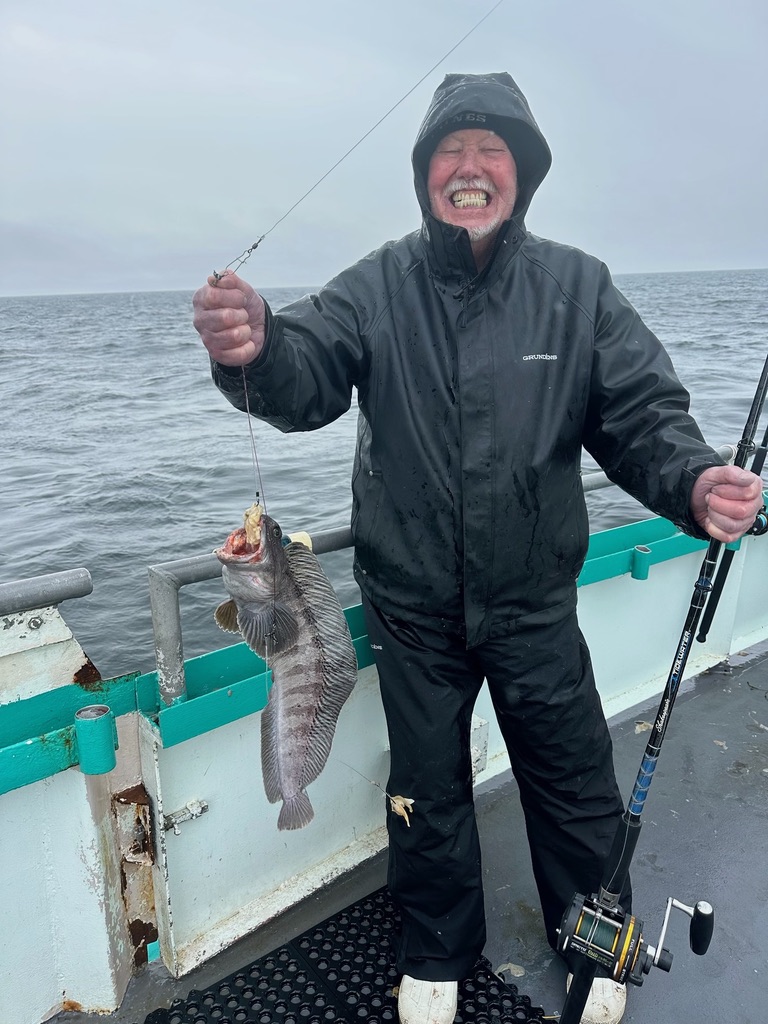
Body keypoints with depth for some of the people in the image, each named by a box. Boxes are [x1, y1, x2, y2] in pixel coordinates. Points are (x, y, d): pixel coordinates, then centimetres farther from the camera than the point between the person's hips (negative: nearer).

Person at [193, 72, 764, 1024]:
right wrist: (255, 351, -42)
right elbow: (307, 381, -19)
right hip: (412, 607, 0)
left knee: (575, 786, 16)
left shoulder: (577, 286, -5)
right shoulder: (377, 287, -6)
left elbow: (642, 413, -7)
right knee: (428, 791, 19)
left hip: (535, 605, 0)